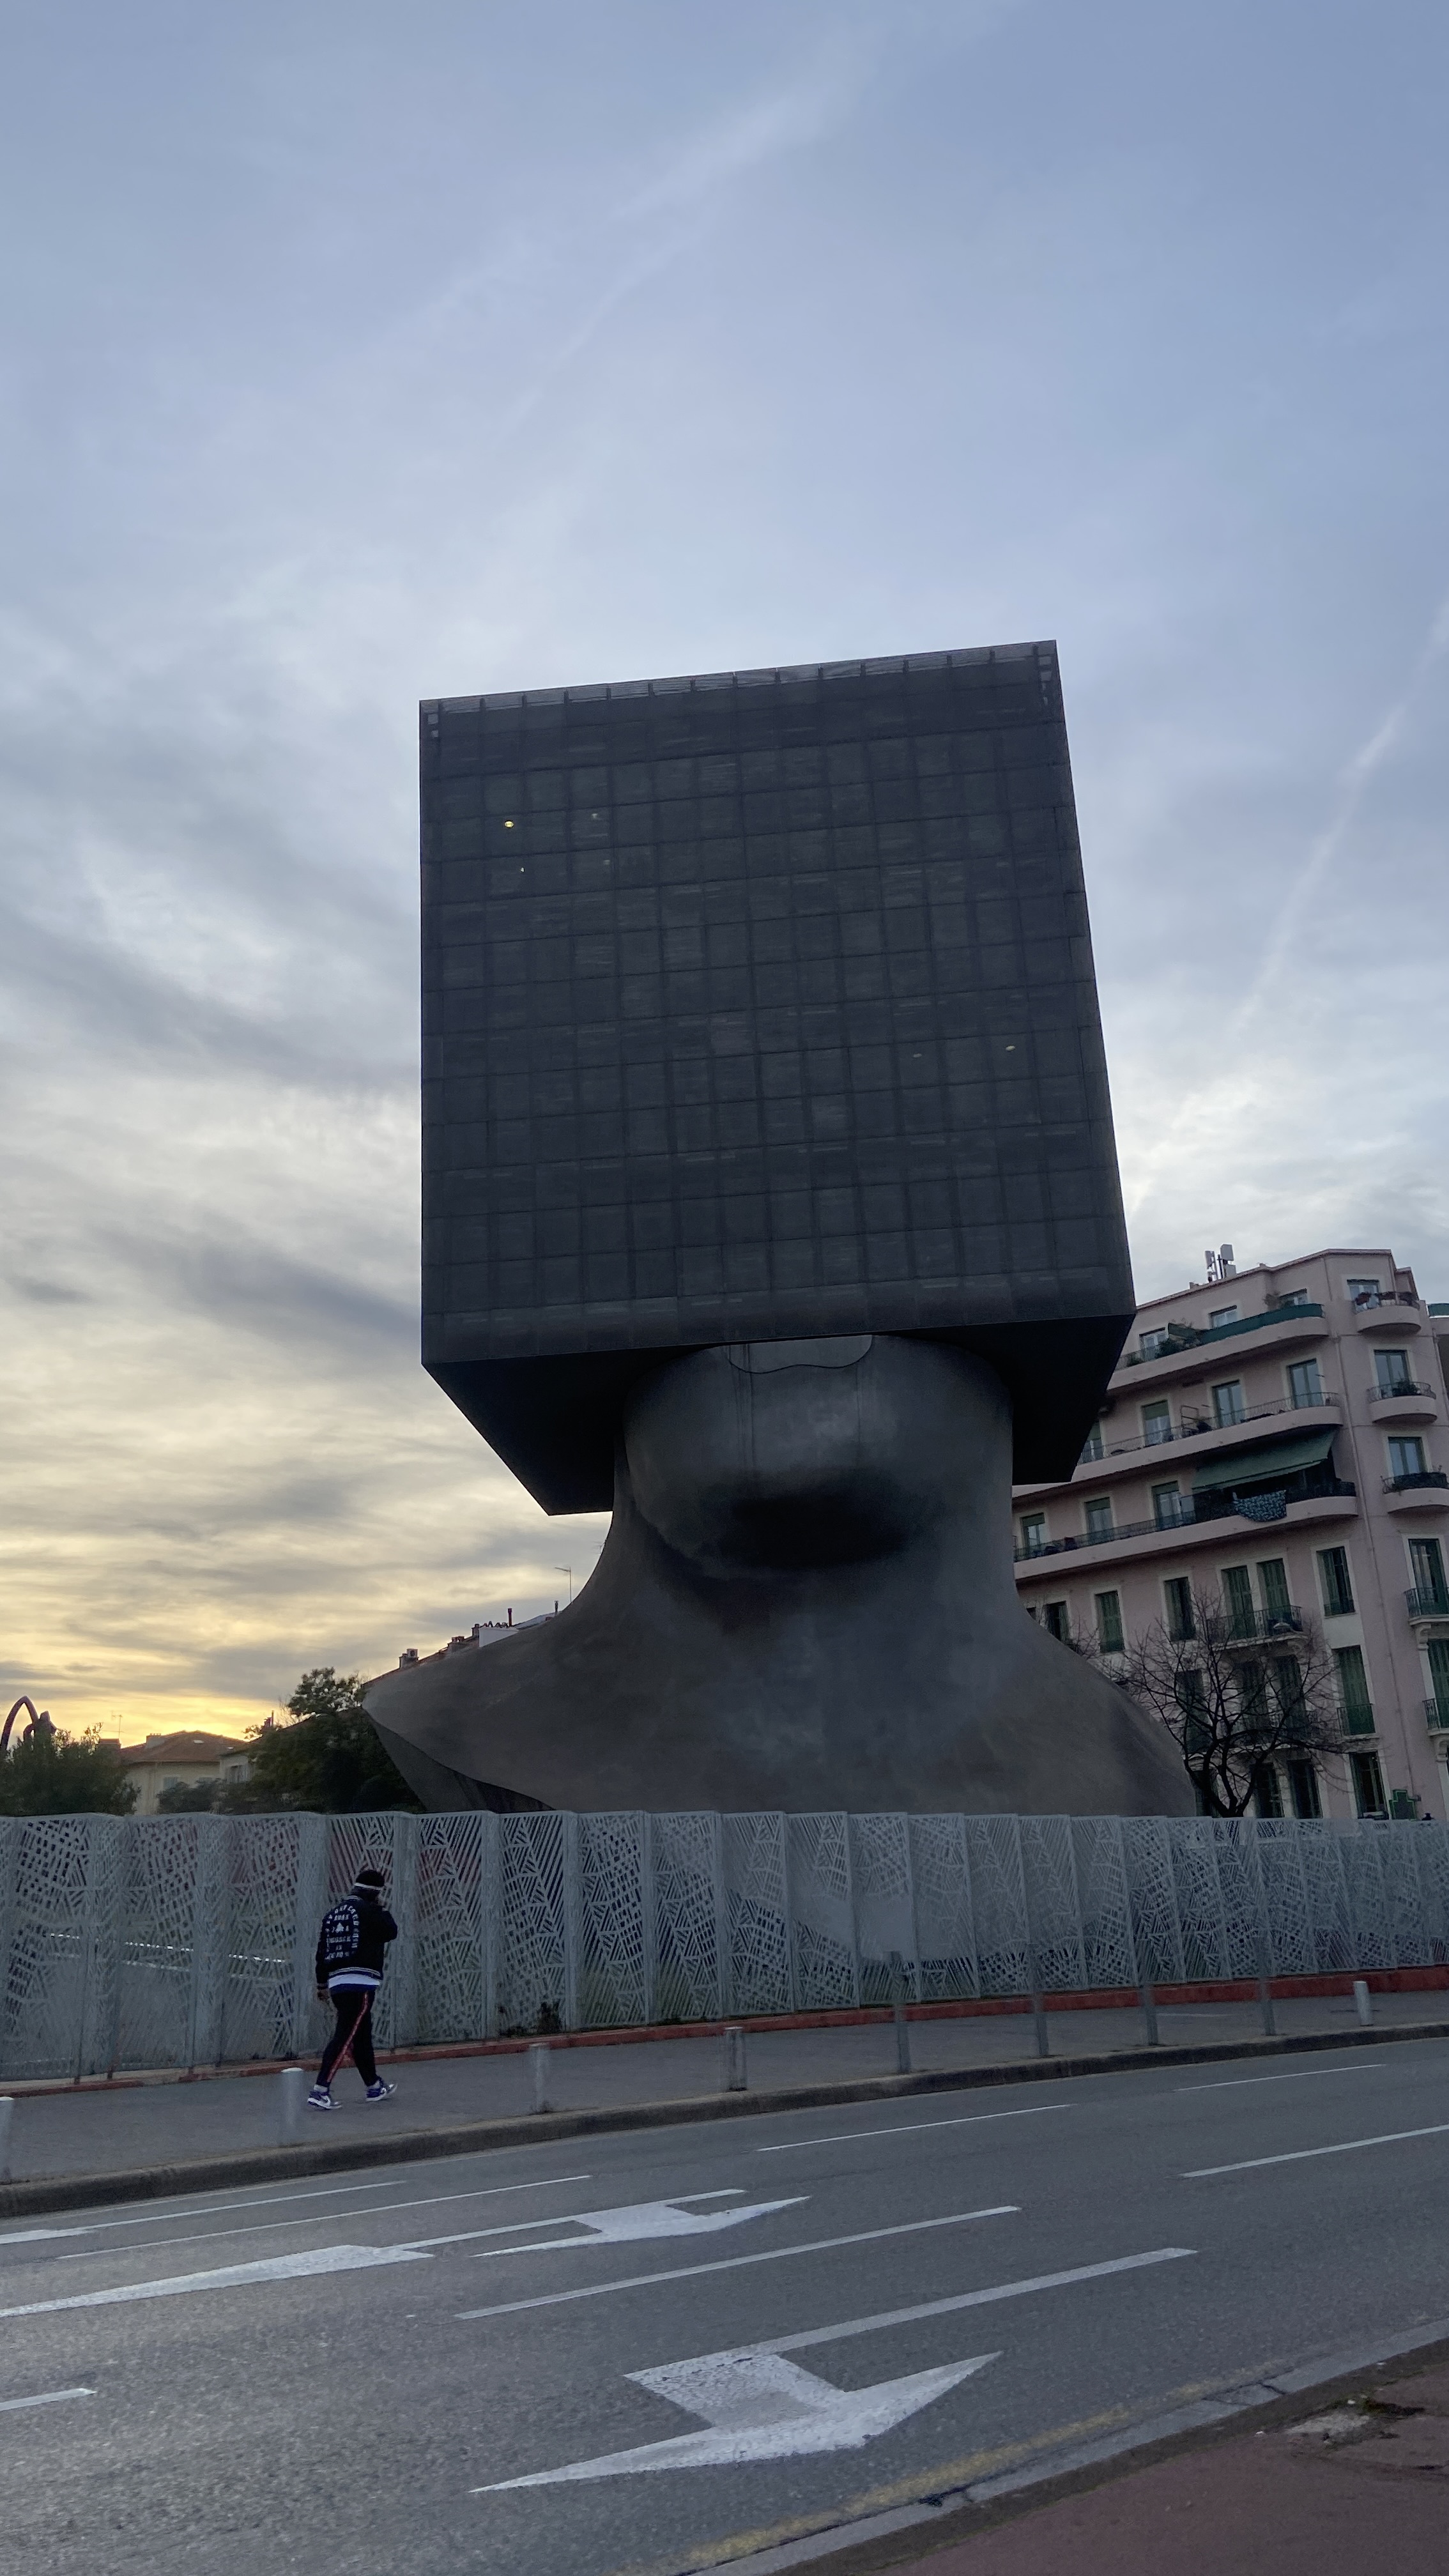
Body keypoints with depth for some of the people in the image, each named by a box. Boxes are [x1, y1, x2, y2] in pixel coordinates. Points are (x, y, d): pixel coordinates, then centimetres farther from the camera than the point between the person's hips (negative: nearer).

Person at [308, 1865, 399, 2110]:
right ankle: (320, 2092, -18)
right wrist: (382, 1908, 13)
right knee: (345, 2036, -10)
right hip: (361, 1982, -8)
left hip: (337, 1982, 8)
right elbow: (392, 1932, 2)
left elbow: (322, 1949, 16)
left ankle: (375, 2087, 29)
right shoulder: (369, 1910, -7)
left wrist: (322, 1984, 21)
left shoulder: (333, 1913, 16)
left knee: (361, 2035, 18)